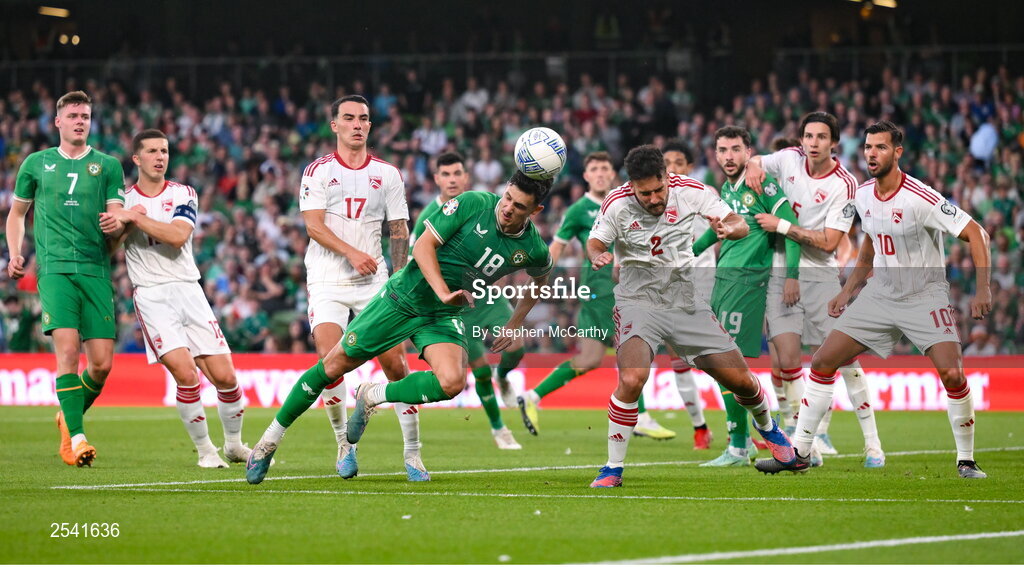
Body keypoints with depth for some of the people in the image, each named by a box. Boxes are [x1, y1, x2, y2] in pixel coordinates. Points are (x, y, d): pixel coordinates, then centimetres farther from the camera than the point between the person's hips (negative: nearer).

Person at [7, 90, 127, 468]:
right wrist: (15, 253, 7)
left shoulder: (108, 165, 12)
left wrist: (116, 225, -17)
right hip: (55, 268, -1)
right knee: (67, 348, -19)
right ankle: (76, 437, -18)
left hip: (96, 270, 1)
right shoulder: (36, 163, 13)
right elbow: (17, 212, 23)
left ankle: (70, 416, 24)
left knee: (102, 363, -4)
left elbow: (118, 221, 7)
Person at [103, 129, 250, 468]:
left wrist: (135, 218, -13)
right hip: (151, 296, -2)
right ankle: (204, 450, -3)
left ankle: (234, 444, 20)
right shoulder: (124, 200, 9)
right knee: (186, 375, -19)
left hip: (188, 290, 2)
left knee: (225, 377, -3)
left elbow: (178, 236, -11)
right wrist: (126, 225, -10)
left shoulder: (183, 195, 7)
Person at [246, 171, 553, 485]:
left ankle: (372, 396, -1)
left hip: (444, 317, 2)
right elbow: (423, 246, -16)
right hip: (403, 298, -2)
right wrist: (443, 292, -29)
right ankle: (269, 441, 16)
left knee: (452, 382, -27)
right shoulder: (473, 203, -17)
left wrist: (514, 325, 12)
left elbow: (540, 279, 16)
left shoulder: (533, 249, -8)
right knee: (335, 364, 1)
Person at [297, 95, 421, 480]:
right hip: (327, 281, -1)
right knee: (329, 360, -16)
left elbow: (399, 231, 11)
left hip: (374, 281, 2)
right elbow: (314, 226, -6)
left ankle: (412, 452, 0)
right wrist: (352, 253, -19)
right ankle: (344, 444, -1)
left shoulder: (387, 174, 10)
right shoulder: (318, 171, 3)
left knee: (395, 361, -7)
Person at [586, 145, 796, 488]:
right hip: (638, 301, -3)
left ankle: (767, 426, 40)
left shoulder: (689, 191, -9)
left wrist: (729, 229, -30)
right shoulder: (617, 205, -13)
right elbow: (595, 243, -2)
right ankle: (613, 468, -14)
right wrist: (597, 256, -27)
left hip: (686, 301, 3)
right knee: (631, 379, -29)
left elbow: (741, 226, -5)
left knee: (741, 380, 4)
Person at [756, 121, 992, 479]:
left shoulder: (920, 199, -21)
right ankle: (799, 453, 9)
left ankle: (966, 461, -5)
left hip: (925, 295, -6)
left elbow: (975, 234, -19)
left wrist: (982, 290, -27)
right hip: (880, 294, 6)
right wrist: (848, 291, 19)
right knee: (822, 362, -1)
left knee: (952, 374, -23)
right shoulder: (863, 196, 1)